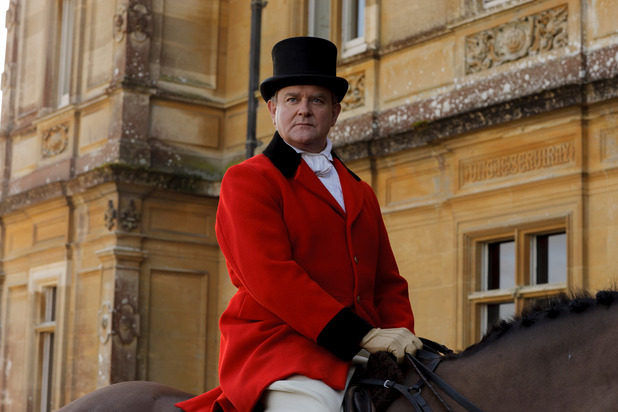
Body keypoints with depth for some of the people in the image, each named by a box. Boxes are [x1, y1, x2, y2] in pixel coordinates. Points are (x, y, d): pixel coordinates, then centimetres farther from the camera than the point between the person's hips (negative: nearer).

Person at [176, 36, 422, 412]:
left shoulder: (361, 193, 24)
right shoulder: (247, 180, 3)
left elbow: (387, 281, 22)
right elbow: (270, 275, -11)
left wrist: (400, 338, -1)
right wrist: (362, 335, -18)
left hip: (355, 357, 6)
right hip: (277, 347, -6)